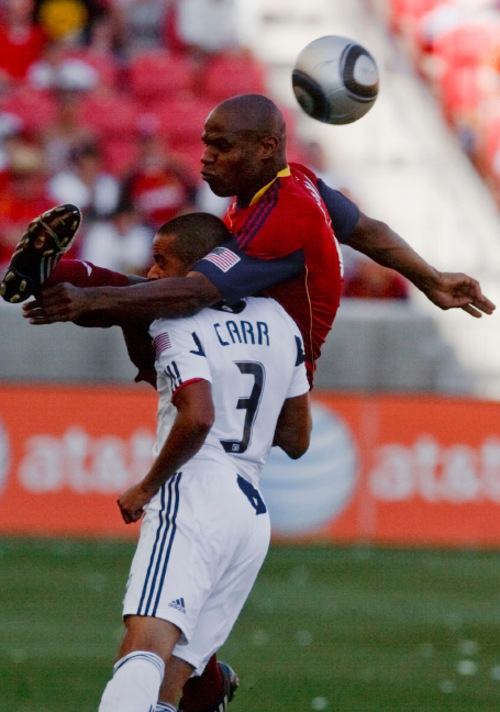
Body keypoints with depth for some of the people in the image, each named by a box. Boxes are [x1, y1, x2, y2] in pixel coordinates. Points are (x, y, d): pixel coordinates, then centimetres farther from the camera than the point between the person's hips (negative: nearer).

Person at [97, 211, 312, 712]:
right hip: (253, 513, 8)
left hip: (193, 497, -8)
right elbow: (297, 440, 24)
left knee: (144, 649, -26)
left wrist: (147, 487, -6)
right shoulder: (277, 321, 19)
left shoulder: (179, 327, -3)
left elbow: (198, 418, -19)